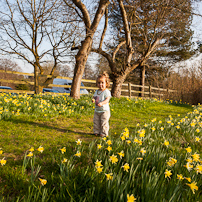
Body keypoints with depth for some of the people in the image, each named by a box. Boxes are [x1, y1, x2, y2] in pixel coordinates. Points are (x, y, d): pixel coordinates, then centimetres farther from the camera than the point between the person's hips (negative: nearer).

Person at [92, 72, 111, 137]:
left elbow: (107, 100, -21)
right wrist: (93, 100, -11)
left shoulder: (106, 92, -13)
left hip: (104, 110, -6)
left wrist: (101, 103, -38)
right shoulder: (96, 91, 9)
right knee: (96, 122, 11)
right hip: (97, 110, 7)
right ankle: (97, 132, 24)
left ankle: (104, 133, 11)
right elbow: (94, 97, 15)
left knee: (104, 123, -1)